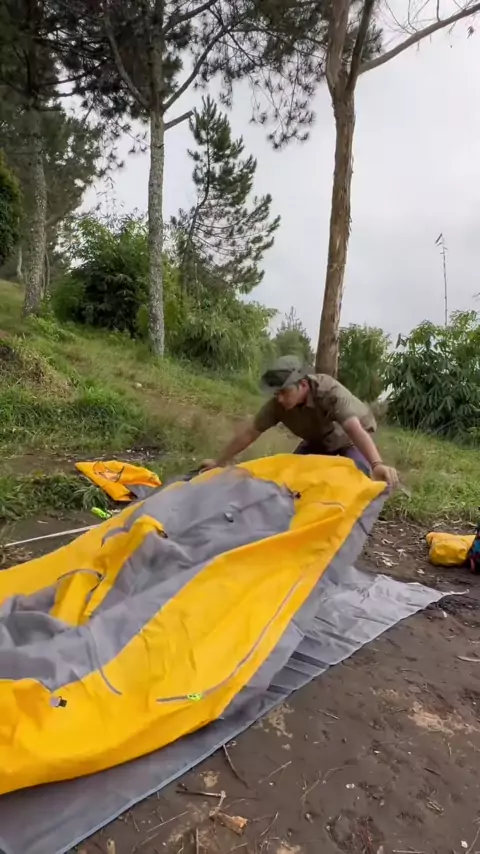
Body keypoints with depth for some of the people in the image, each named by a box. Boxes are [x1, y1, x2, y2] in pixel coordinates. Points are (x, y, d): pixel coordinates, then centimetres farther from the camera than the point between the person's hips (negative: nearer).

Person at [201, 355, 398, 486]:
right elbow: (249, 433, -18)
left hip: (350, 439, -5)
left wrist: (377, 465, -71)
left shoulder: (330, 392, -40)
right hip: (318, 440, 5)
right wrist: (219, 462, -15)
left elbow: (356, 430, -54)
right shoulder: (277, 404, -26)